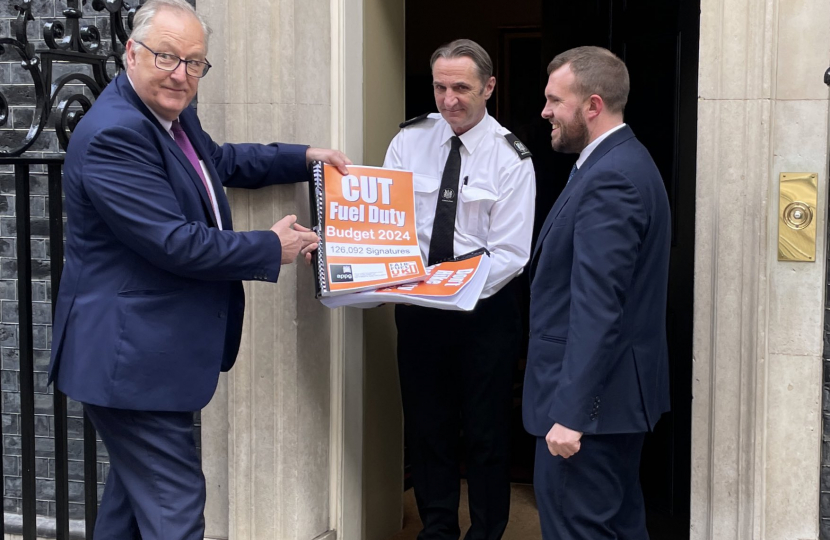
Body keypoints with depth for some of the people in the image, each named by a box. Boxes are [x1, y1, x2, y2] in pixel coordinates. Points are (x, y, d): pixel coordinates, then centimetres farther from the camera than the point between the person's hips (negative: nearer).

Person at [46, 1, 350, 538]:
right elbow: (177, 245, -26)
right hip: (132, 358, -11)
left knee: (135, 486, 23)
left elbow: (220, 161, 29)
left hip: (145, 354, 11)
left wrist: (305, 156, 18)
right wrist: (275, 248, -14)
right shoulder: (114, 135, -22)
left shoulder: (174, 115, 9)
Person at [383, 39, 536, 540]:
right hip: (416, 306, 3)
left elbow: (510, 253, -14)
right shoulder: (410, 141, 0)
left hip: (485, 310, -3)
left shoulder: (511, 159, -9)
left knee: (486, 431, 8)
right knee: (426, 424, 15)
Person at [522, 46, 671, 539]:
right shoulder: (625, 163, 13)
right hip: (619, 391, 11)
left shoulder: (610, 178, -20)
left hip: (590, 397, -11)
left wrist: (570, 413, -25)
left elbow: (597, 307, -26)